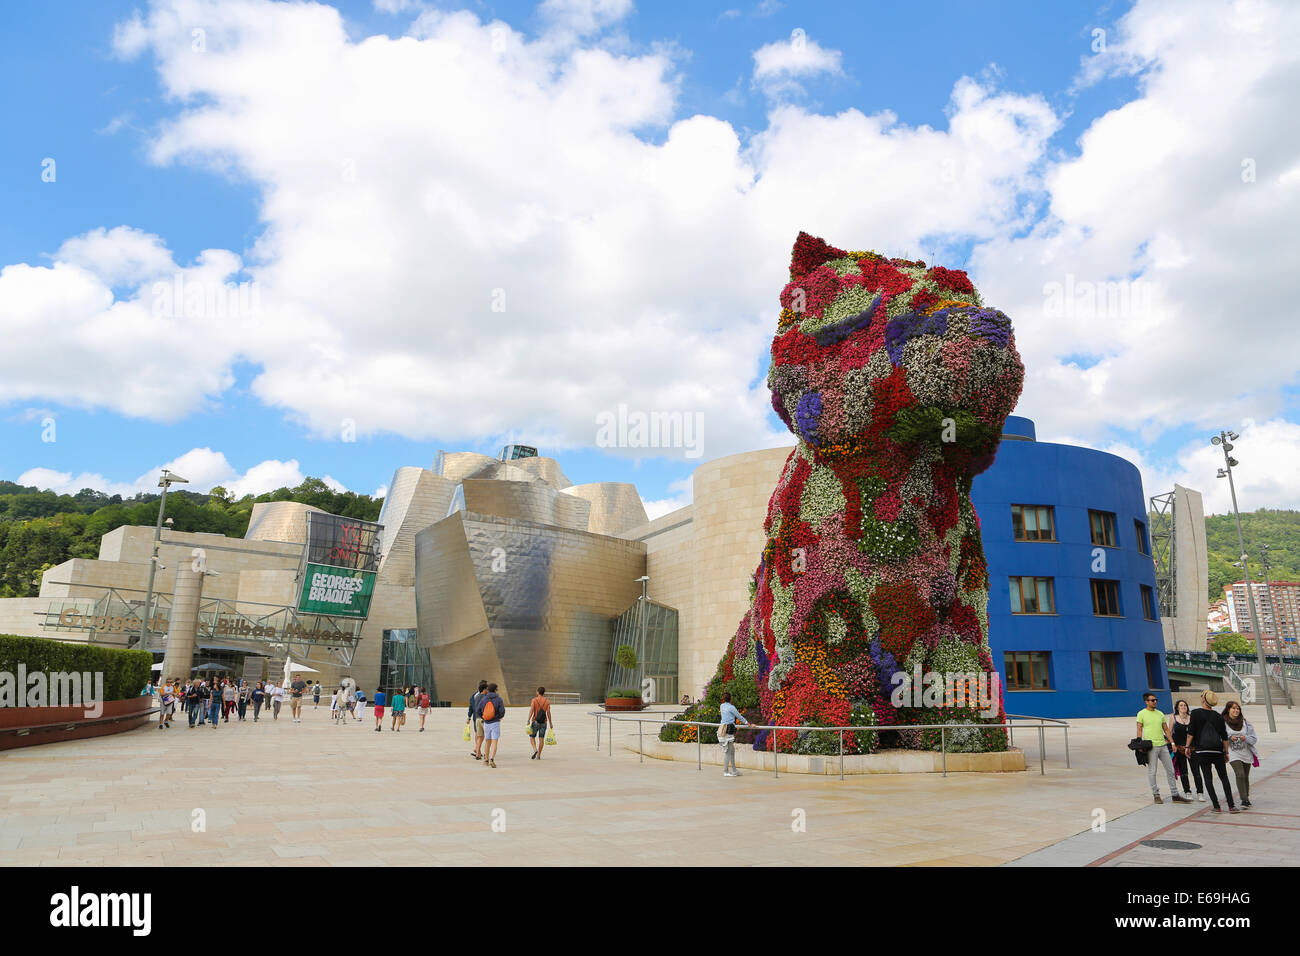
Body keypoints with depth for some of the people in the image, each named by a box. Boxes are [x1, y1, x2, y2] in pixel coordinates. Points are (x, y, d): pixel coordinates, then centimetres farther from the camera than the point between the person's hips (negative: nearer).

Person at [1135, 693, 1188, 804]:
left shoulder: (1160, 713, 13)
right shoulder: (1141, 714, -1)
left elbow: (1166, 730, 16)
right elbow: (1139, 730, -2)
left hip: (1163, 745, 5)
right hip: (1151, 746, -5)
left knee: (1170, 770, 7)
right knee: (1152, 772, -1)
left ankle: (1175, 795, 16)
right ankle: (1156, 795, 9)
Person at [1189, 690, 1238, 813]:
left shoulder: (1195, 713, -4)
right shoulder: (1218, 716, 4)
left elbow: (1191, 732, -6)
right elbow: (1224, 737, 5)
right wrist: (1226, 752, 15)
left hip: (1202, 751, -3)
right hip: (1218, 751, 3)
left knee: (1207, 778, 4)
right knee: (1224, 778, 12)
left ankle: (1216, 806, 3)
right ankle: (1231, 806, 8)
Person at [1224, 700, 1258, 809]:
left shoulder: (1245, 722, 4)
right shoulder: (1223, 722, -4)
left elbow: (1254, 739, 5)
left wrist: (1245, 738, -15)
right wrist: (1230, 738, -18)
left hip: (1246, 753, 3)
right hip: (1233, 753, -3)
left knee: (1246, 777, 12)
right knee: (1240, 774, -18)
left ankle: (1246, 798, 29)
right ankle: (1244, 800, -16)